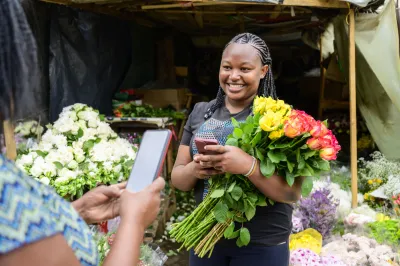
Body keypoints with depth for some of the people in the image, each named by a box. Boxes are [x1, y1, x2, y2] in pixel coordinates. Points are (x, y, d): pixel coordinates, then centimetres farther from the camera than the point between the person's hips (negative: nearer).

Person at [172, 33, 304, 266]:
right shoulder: (200, 112, 2)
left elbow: (293, 192, -15)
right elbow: (177, 177, 4)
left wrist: (247, 165, -30)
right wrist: (195, 170, -18)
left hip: (262, 245, -3)